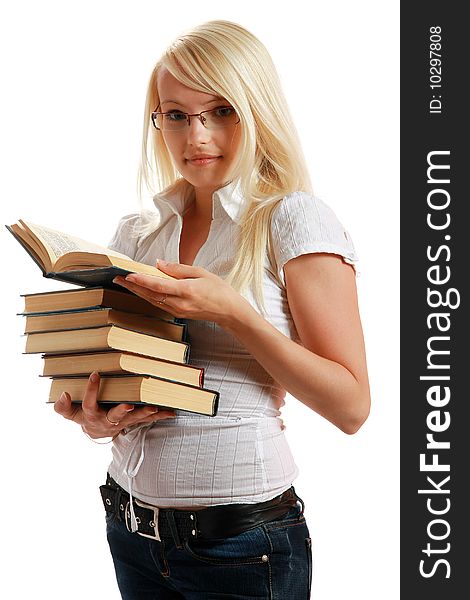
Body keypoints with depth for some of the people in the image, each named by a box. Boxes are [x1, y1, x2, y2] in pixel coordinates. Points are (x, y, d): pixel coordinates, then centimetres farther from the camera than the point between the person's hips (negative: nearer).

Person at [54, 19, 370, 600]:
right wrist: (93, 416, -7)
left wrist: (233, 313, -25)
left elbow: (350, 407, -15)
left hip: (241, 538, -5)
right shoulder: (135, 232, 5)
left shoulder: (294, 220, -10)